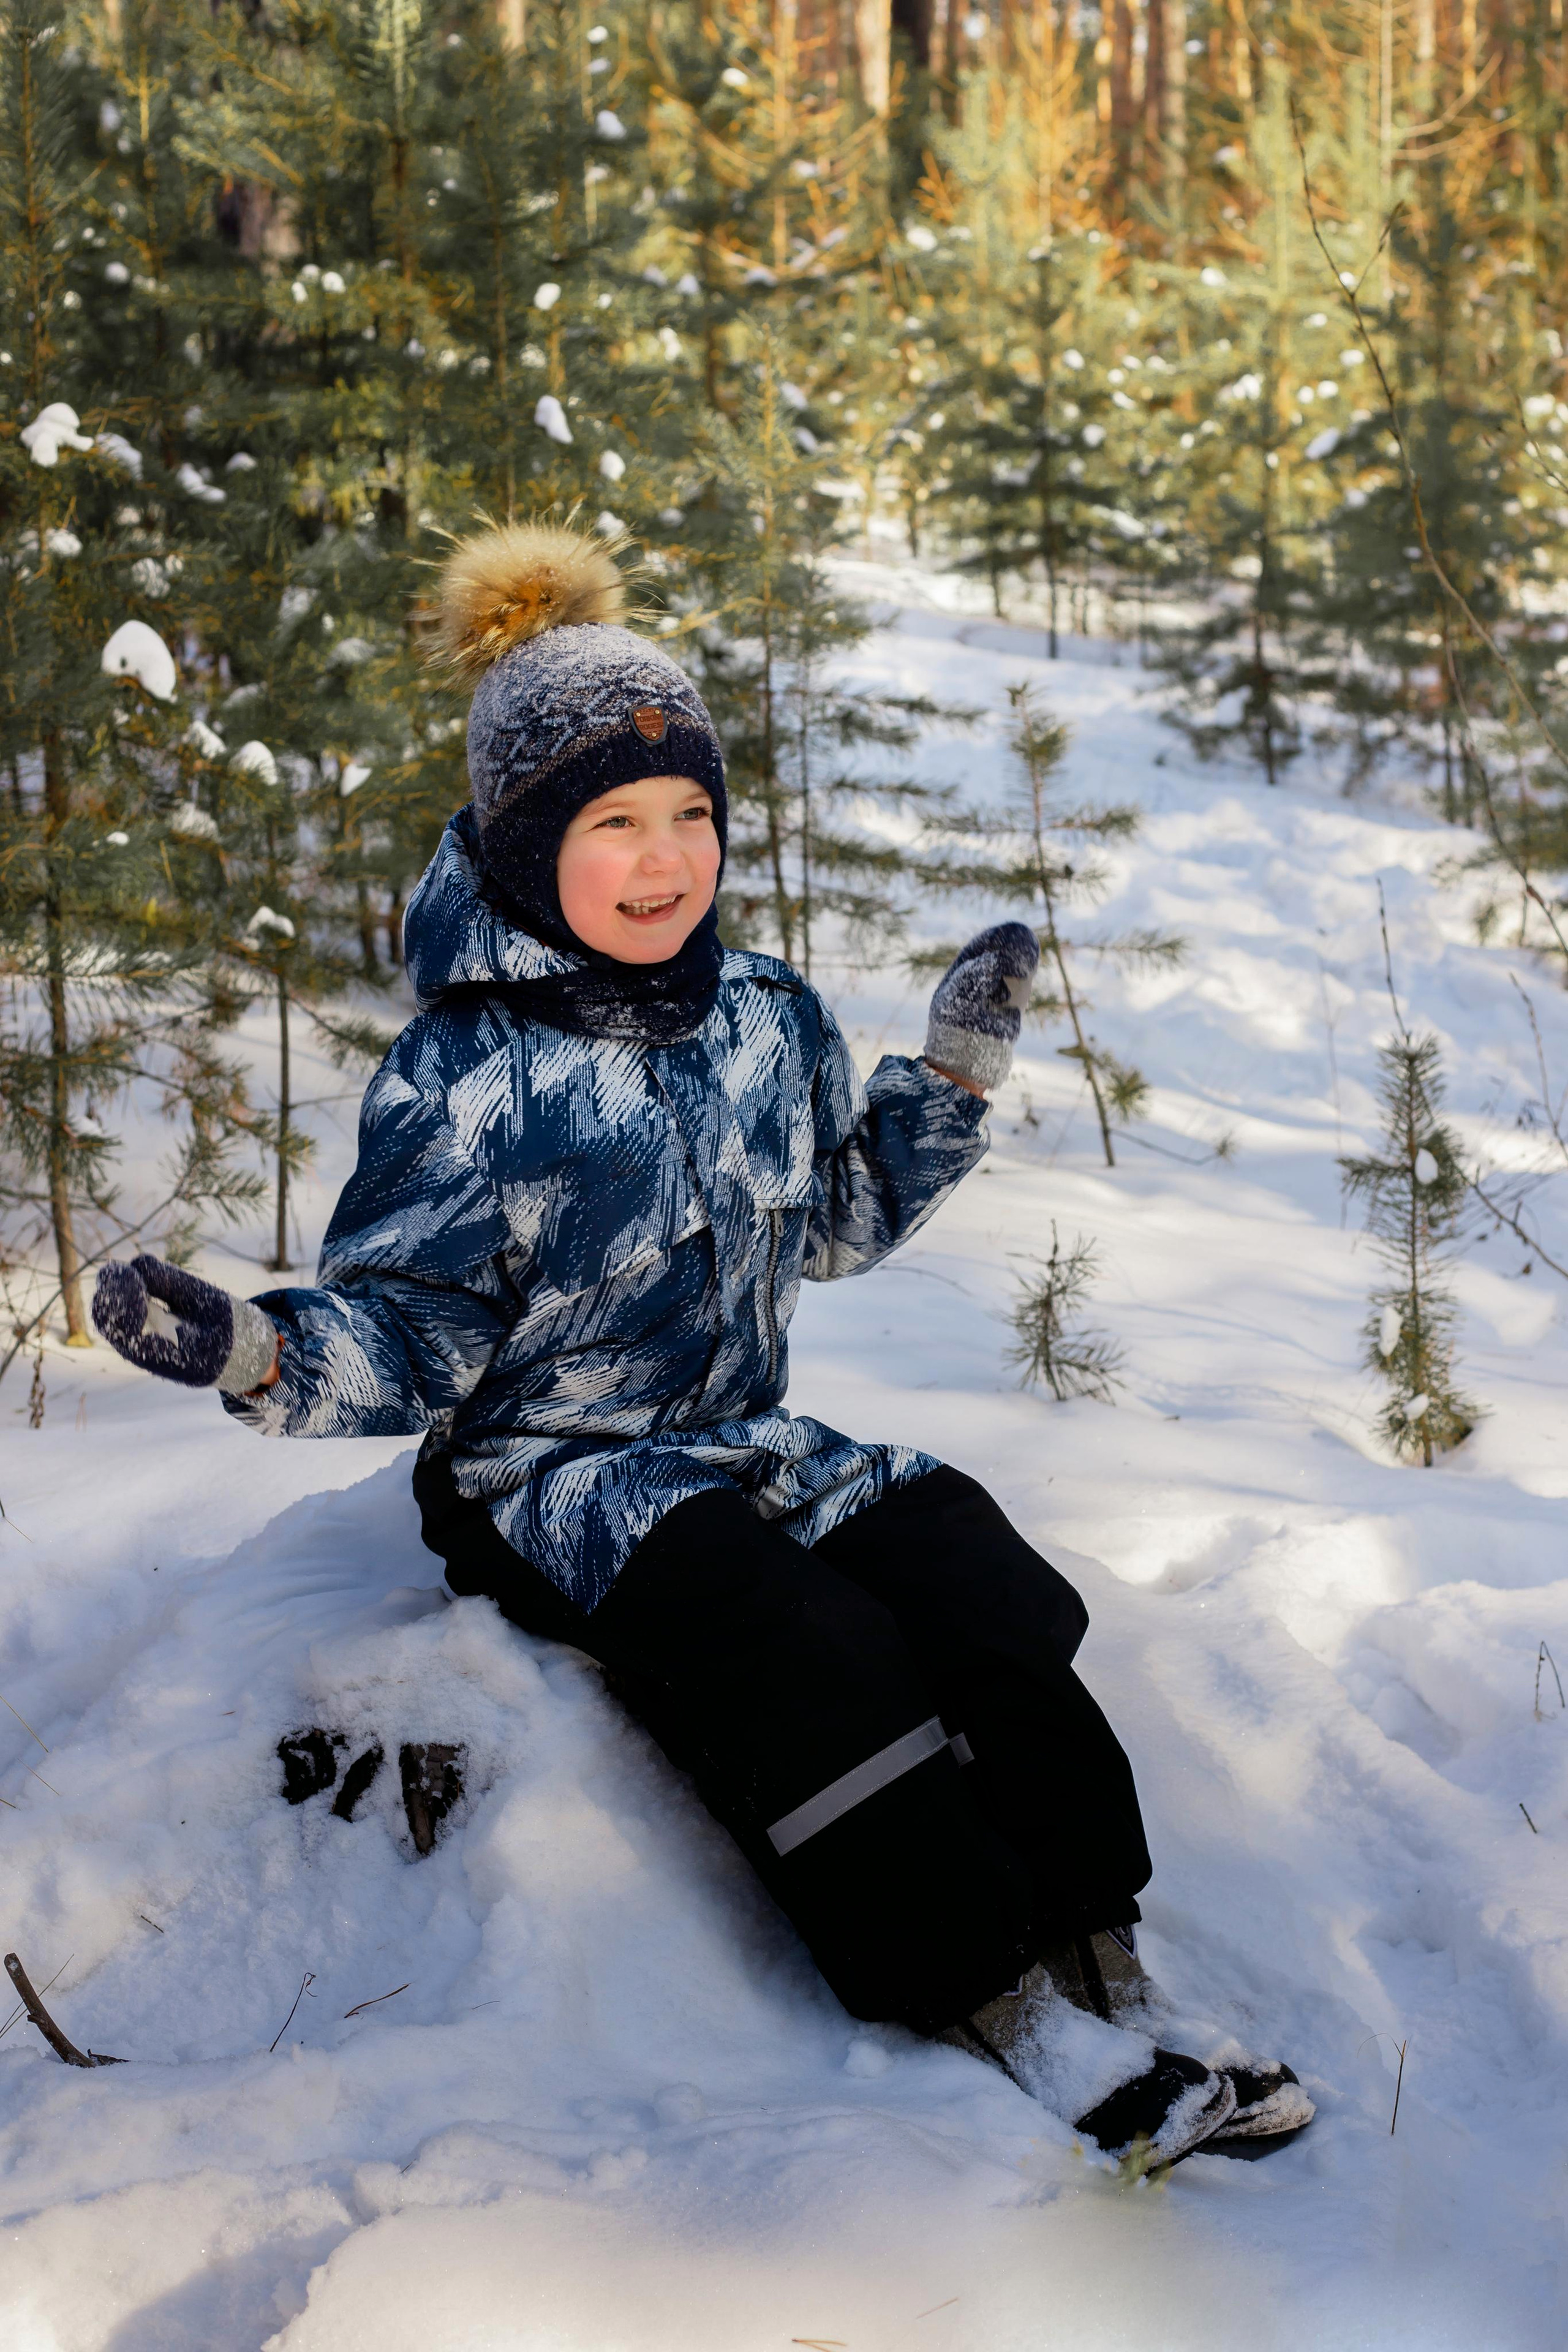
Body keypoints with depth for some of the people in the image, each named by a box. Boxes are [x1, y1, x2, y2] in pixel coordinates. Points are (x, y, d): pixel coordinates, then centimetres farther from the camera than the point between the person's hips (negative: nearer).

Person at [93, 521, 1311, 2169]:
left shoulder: (770, 1018, 7)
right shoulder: (461, 1077, -9)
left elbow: (842, 1225, 23)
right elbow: (403, 1339, -10)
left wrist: (954, 1074, 14)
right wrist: (259, 1355, -30)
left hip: (746, 1445, 5)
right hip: (551, 1474, -5)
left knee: (966, 1565, -22)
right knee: (801, 1645, -32)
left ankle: (1106, 1995, -22)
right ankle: (1031, 2035, -30)